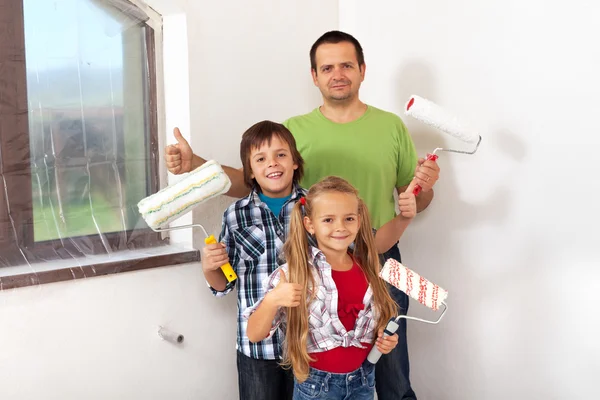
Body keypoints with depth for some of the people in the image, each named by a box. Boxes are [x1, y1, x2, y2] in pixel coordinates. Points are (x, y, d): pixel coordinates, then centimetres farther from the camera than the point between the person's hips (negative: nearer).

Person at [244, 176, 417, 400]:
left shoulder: (367, 267, -5)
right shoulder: (293, 273, -17)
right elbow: (254, 335, -15)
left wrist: (384, 340, -6)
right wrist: (272, 300, -32)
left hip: (363, 381, 4)